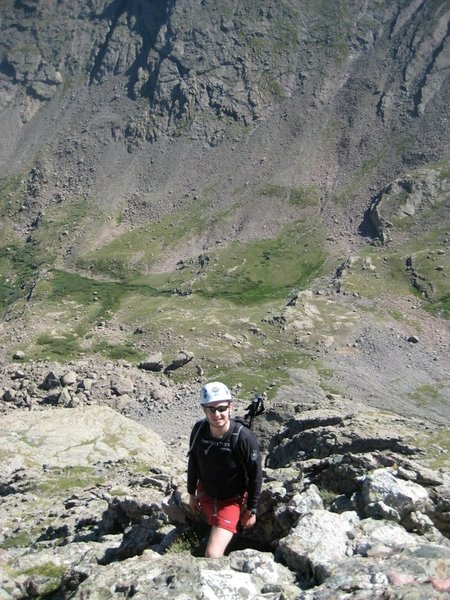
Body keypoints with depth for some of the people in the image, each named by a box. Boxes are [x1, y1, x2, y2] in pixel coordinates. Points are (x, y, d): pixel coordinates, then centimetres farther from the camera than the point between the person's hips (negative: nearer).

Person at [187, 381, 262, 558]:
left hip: (232, 500, -4)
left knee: (212, 555, -14)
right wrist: (191, 493, 10)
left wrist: (252, 509, -9)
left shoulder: (244, 437, -31)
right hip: (206, 494, 4)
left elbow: (255, 475, -18)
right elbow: (193, 461, 0)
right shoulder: (199, 430, -18)